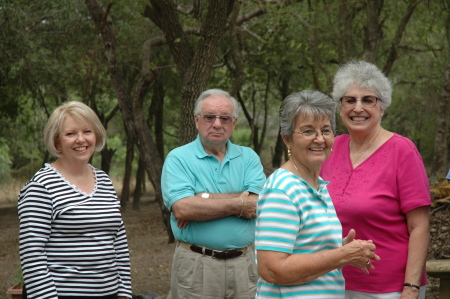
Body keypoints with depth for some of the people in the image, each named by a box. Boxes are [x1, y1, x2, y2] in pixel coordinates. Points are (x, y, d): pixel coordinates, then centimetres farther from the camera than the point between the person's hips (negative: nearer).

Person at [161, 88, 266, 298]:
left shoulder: (248, 157, 7)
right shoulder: (178, 159, -1)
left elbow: (257, 204, -9)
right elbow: (181, 209, -17)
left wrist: (205, 199, -15)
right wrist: (237, 204, -11)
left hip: (244, 264, 2)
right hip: (195, 265, -2)